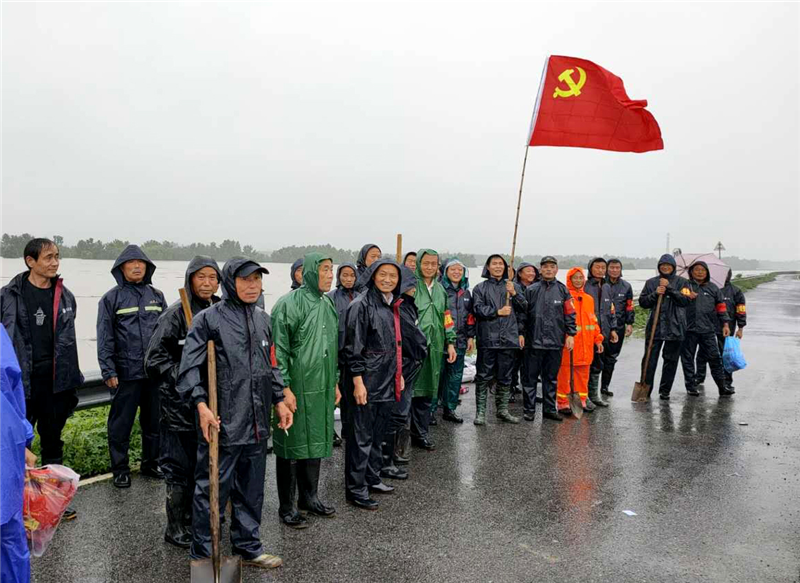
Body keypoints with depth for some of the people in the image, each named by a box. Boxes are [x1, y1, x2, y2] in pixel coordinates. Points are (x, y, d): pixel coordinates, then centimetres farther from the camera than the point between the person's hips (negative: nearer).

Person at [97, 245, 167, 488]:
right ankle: (120, 469, 18)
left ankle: (151, 463, 28)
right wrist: (108, 371, -9)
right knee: (121, 423, 4)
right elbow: (105, 338, -4)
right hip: (126, 372, -4)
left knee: (154, 421, 13)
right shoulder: (112, 298, -1)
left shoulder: (156, 295, 10)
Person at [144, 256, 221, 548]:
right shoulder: (176, 313, -10)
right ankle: (175, 528, 16)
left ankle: (192, 516, 33)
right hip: (179, 403, -6)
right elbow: (155, 357, -12)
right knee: (179, 464, 2)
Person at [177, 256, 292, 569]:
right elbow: (190, 367, -9)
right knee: (213, 487, 2)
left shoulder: (262, 319, 13)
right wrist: (201, 405, -19)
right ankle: (203, 553, 20)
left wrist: (279, 400, 16)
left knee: (252, 487, 16)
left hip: (257, 422, 6)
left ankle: (248, 546, 32)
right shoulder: (208, 318, -6)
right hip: (222, 422, -6)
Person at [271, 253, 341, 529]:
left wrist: (335, 382, 17)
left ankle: (309, 497, 32)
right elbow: (278, 349, -16)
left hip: (322, 387, 7)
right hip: (296, 387, -7)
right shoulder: (290, 304, -13)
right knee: (292, 444, 4)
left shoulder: (328, 304, 11)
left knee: (316, 442, 16)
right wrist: (285, 388, -19)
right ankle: (287, 506, 18)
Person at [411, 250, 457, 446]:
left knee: (427, 391, 9)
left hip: (433, 347, 6)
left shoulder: (440, 288, 17)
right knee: (411, 390, -4)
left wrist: (450, 342, 18)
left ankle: (420, 433, 19)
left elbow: (446, 318, 22)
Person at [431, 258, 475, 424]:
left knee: (456, 375, 10)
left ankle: (449, 409, 21)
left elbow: (470, 316, 19)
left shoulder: (466, 292, 15)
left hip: (459, 341, 6)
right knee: (437, 374, -3)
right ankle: (431, 409, 6)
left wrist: (471, 337, 13)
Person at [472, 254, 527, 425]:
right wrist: (498, 312, -11)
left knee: (505, 377, 11)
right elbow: (478, 309, -8)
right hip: (487, 339, -3)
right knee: (484, 376, -1)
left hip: (509, 339, 3)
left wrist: (514, 293, -6)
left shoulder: (512, 286, 14)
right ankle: (480, 411, 5)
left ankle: (502, 409, 23)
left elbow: (523, 308, 9)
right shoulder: (480, 288, 4)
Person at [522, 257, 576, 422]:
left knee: (551, 377, 10)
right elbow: (523, 313, 3)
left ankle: (549, 409, 20)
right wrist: (521, 334, -1)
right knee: (530, 377, 3)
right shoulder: (531, 290, 3)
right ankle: (528, 409, 12)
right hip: (534, 341, -1)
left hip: (555, 341, 2)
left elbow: (570, 314, 7)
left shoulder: (562, 290, 7)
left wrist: (570, 334, 1)